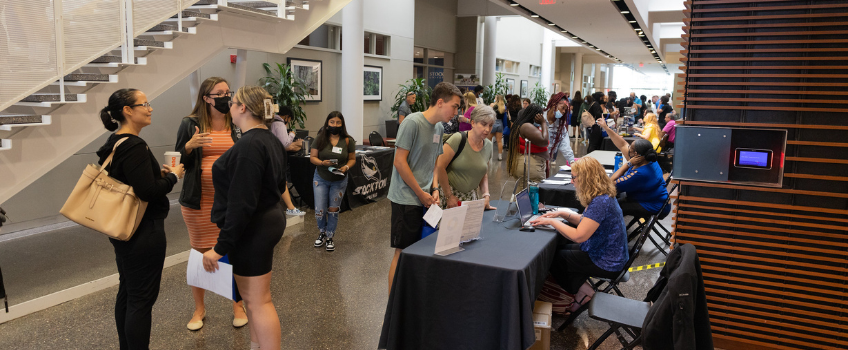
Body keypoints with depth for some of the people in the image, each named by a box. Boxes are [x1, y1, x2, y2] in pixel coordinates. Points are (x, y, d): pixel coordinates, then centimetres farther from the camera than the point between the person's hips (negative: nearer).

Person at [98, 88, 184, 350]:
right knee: (142, 298, -1)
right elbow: (148, 191, -26)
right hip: (143, 233, -11)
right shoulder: (134, 147, -21)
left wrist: (159, 173, 8)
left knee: (127, 293, 20)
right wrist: (172, 176, -10)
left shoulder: (115, 143, 10)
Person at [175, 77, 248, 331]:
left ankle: (238, 305, 22)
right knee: (200, 254, 9)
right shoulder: (190, 125, 1)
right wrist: (189, 146, -14)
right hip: (199, 201, 0)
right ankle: (199, 309, 26)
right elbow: (178, 163, 4)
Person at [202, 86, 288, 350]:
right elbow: (279, 186, 20)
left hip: (252, 231, -10)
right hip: (269, 220, 10)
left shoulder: (249, 146, -22)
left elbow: (241, 204, -25)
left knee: (258, 301, -1)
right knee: (252, 296, 21)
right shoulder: (271, 141, 10)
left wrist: (221, 247, -21)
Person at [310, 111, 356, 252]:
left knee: (333, 210, 7)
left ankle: (330, 237, 24)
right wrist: (322, 163, -22)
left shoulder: (348, 141, -5)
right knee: (320, 210, -1)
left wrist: (346, 167, -17)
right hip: (321, 179, 0)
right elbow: (312, 157, -2)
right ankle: (322, 232, 28)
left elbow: (352, 159, 3)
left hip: (339, 181, 0)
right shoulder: (320, 139, -5)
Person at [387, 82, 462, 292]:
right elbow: (399, 162, -15)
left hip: (425, 200, 8)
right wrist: (421, 193, -11)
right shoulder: (413, 123, -13)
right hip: (406, 199, -8)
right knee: (402, 253, -3)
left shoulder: (438, 127, 12)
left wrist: (434, 189, 4)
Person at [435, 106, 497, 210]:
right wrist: (449, 196, -11)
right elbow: (440, 167, -13)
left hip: (471, 197, 5)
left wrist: (486, 194, 3)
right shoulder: (458, 139, -12)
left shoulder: (489, 145, 7)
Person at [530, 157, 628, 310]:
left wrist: (551, 221, -18)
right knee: (561, 249, 15)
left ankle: (583, 291, 9)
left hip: (607, 263, -10)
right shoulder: (603, 196, 3)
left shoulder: (600, 202, -28)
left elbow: (578, 236, -29)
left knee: (554, 258, 1)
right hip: (609, 255, 10)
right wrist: (563, 214, 5)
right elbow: (588, 221, 16)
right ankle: (582, 289, 14)